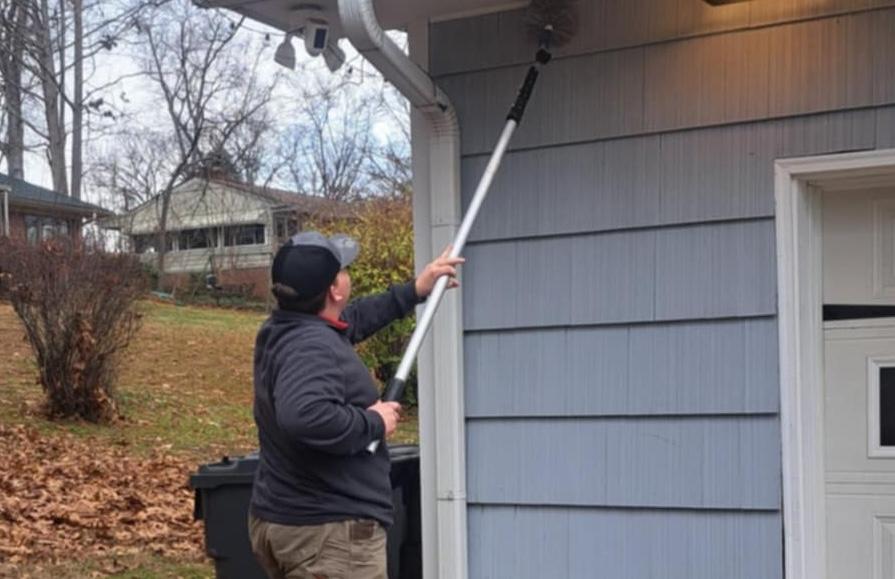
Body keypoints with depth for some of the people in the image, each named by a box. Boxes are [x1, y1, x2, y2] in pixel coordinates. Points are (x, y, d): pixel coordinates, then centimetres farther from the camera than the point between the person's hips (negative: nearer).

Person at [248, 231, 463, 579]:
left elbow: (350, 320, 29)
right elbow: (304, 415, -42)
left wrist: (414, 292, 32)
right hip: (328, 533, -11)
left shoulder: (284, 331, 9)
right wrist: (373, 423, -24)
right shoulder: (311, 348, -23)